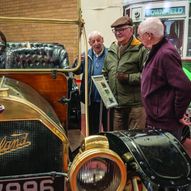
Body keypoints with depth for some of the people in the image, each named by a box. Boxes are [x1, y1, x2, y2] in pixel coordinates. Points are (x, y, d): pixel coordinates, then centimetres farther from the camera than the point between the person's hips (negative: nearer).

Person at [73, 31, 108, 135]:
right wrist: (78, 63, -18)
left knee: (108, 128, 10)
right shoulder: (86, 55, 5)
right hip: (92, 99, 4)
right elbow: (76, 71, 1)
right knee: (92, 129, 18)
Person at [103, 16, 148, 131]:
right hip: (115, 103, 7)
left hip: (135, 104, -6)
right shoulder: (111, 50, 15)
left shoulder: (141, 49, -9)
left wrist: (129, 78, -19)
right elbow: (105, 73, 26)